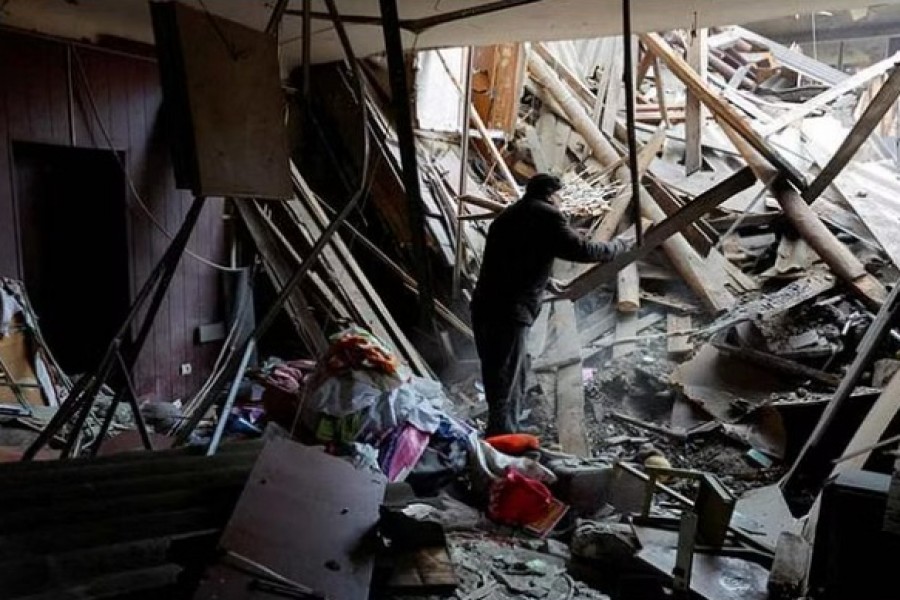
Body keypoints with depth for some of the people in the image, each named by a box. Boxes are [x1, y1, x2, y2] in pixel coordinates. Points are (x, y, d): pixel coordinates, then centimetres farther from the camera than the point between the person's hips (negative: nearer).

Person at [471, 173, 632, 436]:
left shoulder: (507, 216, 22)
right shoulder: (547, 216, -4)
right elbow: (582, 250, -6)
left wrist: (545, 281, 41)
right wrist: (619, 246, 10)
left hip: (485, 306, 9)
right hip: (507, 313, -9)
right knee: (505, 384, -3)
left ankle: (507, 434, 31)